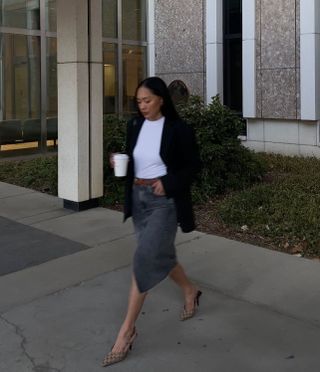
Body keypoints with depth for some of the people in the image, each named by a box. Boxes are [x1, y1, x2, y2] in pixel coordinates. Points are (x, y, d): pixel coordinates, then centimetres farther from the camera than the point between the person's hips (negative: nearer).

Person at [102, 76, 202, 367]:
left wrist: (168, 183, -18)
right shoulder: (135, 125, 5)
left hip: (165, 200, -6)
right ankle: (190, 290, 44)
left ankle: (127, 329, -4)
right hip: (139, 198, 7)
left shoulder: (178, 129, -10)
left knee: (145, 259, -11)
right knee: (160, 255, 16)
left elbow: (194, 165, -5)